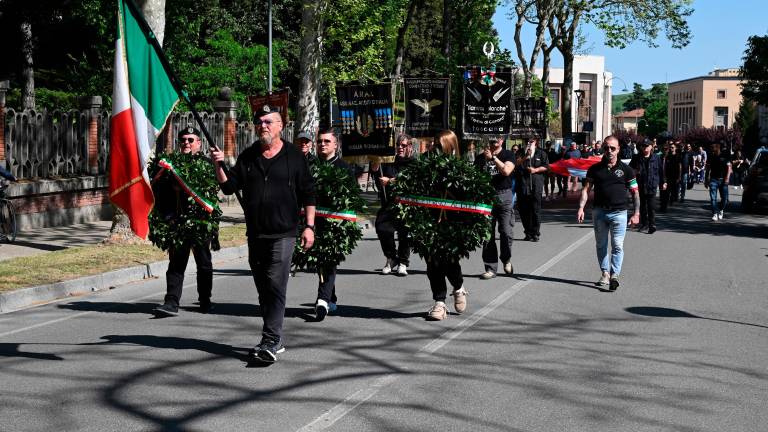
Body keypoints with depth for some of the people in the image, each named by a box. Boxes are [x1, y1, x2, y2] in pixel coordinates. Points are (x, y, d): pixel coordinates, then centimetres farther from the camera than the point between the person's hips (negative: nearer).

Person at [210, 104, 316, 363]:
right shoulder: (248, 157, 13)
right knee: (263, 289, 9)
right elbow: (229, 187, 10)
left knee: (275, 286, -14)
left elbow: (308, 194, 4)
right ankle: (275, 340, 18)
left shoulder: (293, 157, 3)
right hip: (255, 234, 5)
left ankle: (270, 342, -17)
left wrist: (309, 226, -2)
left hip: (283, 233, -5)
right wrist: (219, 166, -7)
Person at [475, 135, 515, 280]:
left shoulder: (508, 155, 5)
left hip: (504, 195, -2)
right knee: (487, 234, 0)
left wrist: (493, 157, -11)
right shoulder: (481, 157, 13)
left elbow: (506, 171, -13)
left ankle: (506, 259, 18)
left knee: (506, 232, -8)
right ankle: (490, 268, 6)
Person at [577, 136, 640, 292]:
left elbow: (635, 192, 4)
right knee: (601, 245, 10)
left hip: (619, 213, -3)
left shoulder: (625, 169, 2)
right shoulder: (595, 169, 6)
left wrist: (636, 213, -3)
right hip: (599, 211, 3)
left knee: (617, 246, -9)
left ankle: (614, 275, -12)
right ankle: (605, 273, 21)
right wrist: (581, 208, -9)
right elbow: (586, 189, 4)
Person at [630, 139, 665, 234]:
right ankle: (644, 223, 24)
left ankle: (652, 225, -5)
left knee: (652, 206, -7)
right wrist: (634, 172, -10)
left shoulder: (656, 158, 2)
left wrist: (662, 183, 11)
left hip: (652, 185, -3)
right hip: (640, 186, 3)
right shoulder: (636, 158, 3)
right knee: (642, 206, 12)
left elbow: (661, 171, 9)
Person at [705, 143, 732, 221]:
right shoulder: (711, 158, 10)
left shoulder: (725, 157, 3)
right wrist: (706, 180, 13)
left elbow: (729, 168, 3)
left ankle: (721, 210, 27)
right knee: (713, 198, -9)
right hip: (713, 180, 1)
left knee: (724, 198, 3)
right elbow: (708, 170, 15)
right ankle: (715, 214, -8)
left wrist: (727, 178, -9)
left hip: (723, 180, -1)